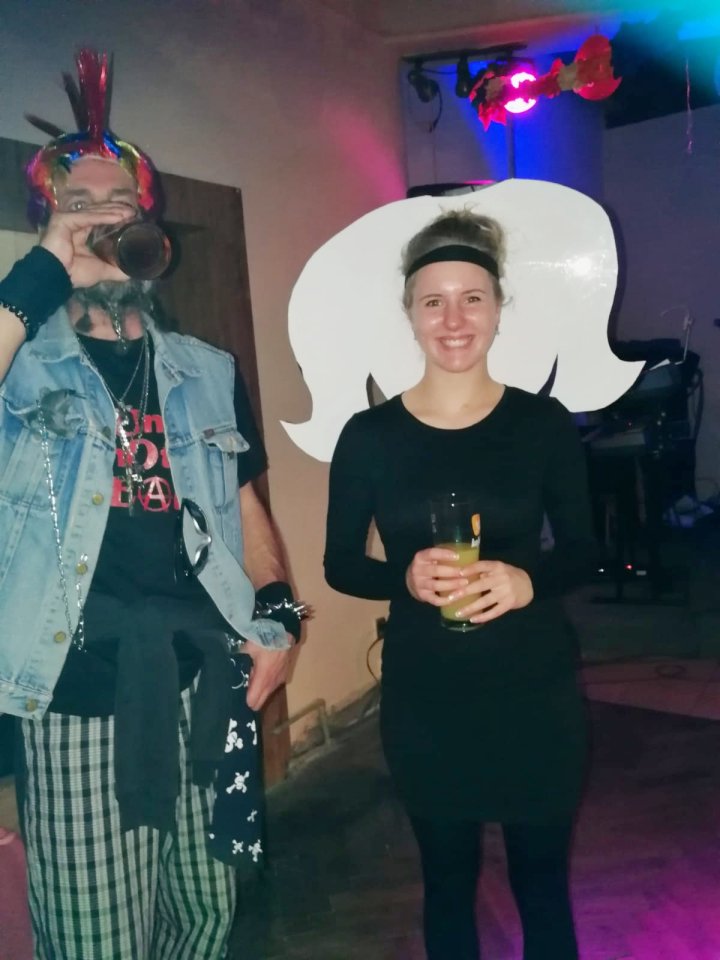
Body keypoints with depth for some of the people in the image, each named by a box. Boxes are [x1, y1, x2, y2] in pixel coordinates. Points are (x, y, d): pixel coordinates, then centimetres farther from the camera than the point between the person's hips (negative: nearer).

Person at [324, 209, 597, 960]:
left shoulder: (544, 423, -5)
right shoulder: (369, 435, -6)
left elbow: (582, 549, 2)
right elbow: (340, 565, 0)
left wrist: (527, 581, -20)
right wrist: (406, 577, -21)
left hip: (535, 690, 0)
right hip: (424, 697, 0)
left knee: (542, 878, 15)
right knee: (448, 879, 18)